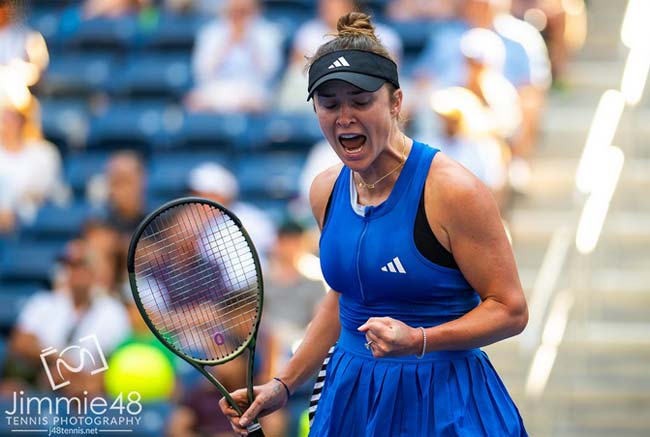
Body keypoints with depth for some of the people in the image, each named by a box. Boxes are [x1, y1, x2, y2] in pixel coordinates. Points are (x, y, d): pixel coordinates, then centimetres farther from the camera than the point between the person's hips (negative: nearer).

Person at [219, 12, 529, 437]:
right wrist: (282, 386, 13)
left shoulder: (452, 190, -17)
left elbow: (510, 310, -14)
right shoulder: (326, 190, 3)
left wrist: (419, 341, -27)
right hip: (350, 401, 6)